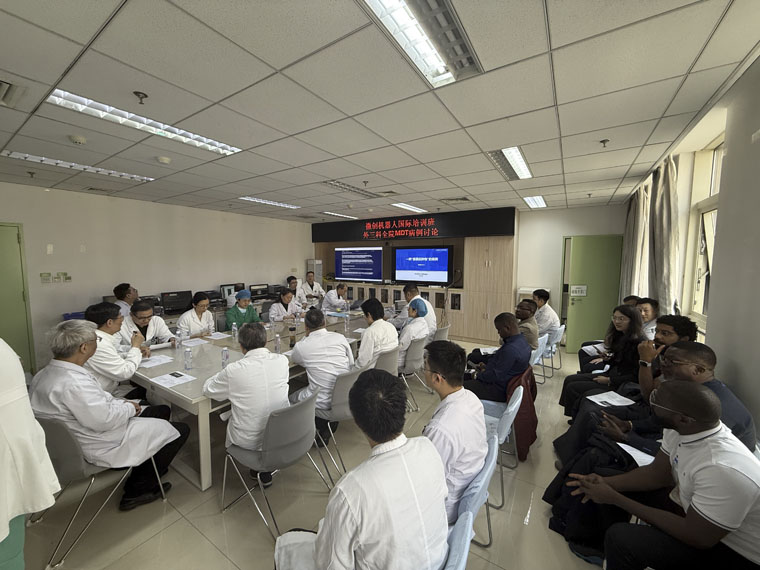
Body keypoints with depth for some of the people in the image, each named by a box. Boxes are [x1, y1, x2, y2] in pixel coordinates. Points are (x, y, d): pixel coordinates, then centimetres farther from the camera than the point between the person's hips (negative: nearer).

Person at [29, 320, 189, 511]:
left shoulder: (44, 374, -1)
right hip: (97, 448, -10)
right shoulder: (73, 383, -34)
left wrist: (122, 403, 0)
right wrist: (130, 408, -12)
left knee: (162, 411, 18)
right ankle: (137, 491, 15)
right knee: (180, 430, -3)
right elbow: (104, 421, -30)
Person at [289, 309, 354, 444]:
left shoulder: (301, 346, -9)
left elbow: (293, 360, 16)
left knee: (290, 399, 21)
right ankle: (331, 424, 22)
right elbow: (351, 364, 6)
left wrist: (306, 337, 16)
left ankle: (323, 429, 19)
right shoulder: (340, 337, -3)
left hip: (323, 405, -4)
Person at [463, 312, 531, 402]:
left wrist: (479, 375, -8)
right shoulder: (522, 341, 4)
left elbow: (496, 376, -25)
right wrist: (487, 367, 10)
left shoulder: (510, 349, -29)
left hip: (499, 391, -11)